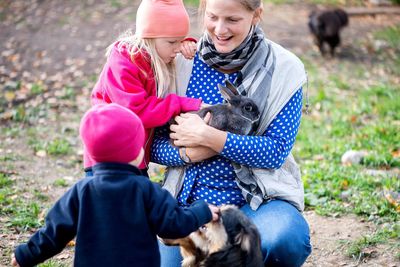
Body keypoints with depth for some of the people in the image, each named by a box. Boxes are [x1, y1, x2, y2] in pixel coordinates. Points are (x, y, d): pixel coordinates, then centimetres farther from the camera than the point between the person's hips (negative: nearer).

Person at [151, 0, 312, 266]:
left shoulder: (283, 69, -4)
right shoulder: (181, 62, 0)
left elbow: (277, 151, -11)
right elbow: (153, 143, 2)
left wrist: (209, 137, -20)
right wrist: (187, 153, -19)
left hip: (256, 198, -2)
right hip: (188, 200, 2)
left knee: (286, 239, -32)